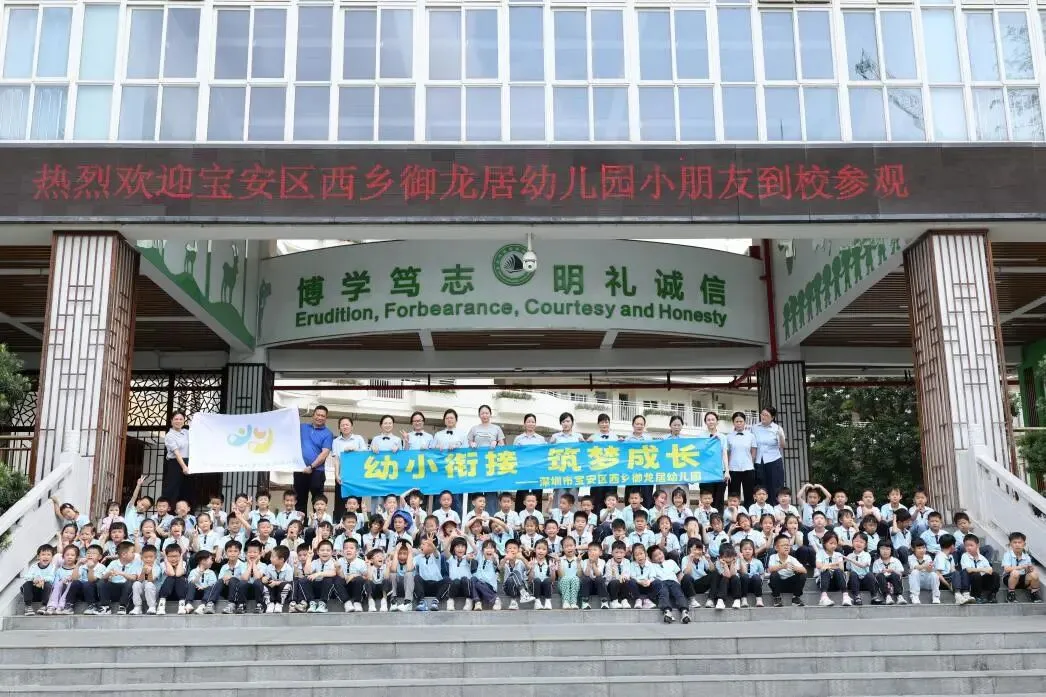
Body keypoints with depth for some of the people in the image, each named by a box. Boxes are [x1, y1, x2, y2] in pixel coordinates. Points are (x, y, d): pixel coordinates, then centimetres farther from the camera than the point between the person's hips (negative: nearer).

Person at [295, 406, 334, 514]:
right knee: (300, 499, 10)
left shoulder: (327, 434, -1)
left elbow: (324, 453, -10)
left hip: (317, 471, -4)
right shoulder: (302, 427, 12)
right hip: (300, 470, 4)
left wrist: (311, 467, -17)